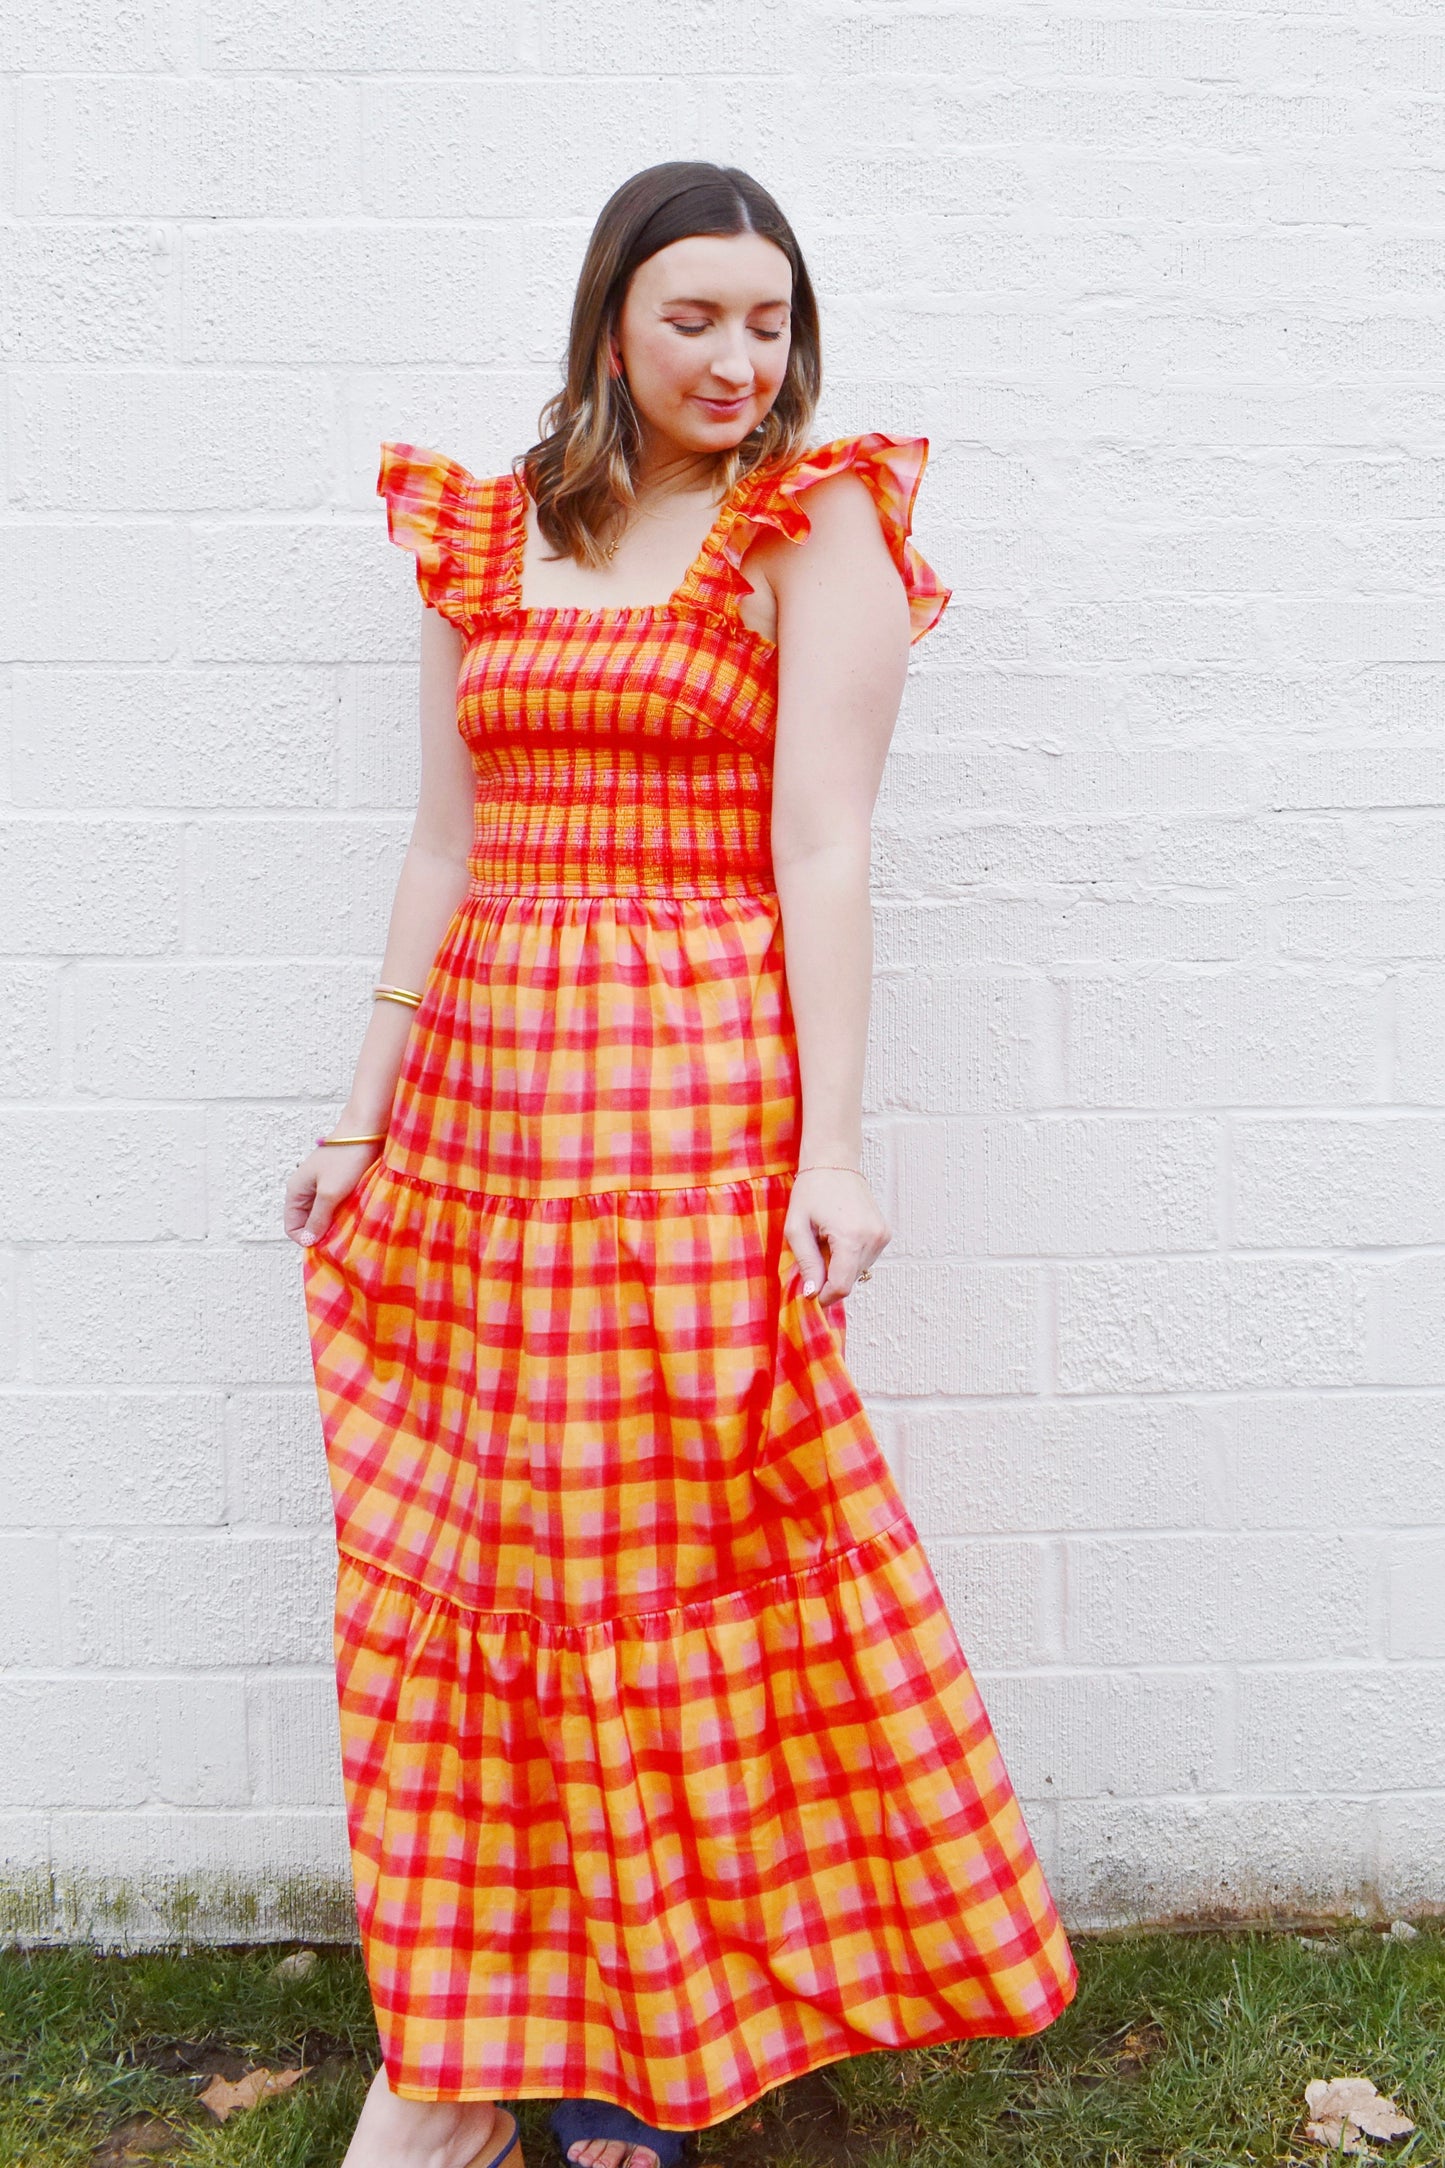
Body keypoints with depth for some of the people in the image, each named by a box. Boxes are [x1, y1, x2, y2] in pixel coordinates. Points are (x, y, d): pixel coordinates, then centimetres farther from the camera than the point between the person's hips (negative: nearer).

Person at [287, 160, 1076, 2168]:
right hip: (482, 1091, 5)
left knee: (664, 1554, 1)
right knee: (458, 1559, 7)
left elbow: (822, 849, -7)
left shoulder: (816, 526, 1)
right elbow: (448, 847, 13)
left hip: (694, 1090, -4)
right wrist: (364, 1115, 10)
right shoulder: (483, 541, 13)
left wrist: (832, 1145, -13)